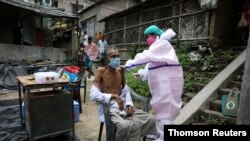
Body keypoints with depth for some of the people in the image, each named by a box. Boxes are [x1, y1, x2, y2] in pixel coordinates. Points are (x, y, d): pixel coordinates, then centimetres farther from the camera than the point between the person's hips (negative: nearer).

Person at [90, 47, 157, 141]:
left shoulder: (120, 70, 10)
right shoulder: (101, 71, -8)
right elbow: (93, 95, -17)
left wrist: (129, 104, -4)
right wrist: (113, 96, -25)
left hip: (123, 107, 6)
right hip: (109, 108, -6)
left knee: (151, 119, -7)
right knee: (125, 125, -36)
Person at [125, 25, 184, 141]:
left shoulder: (162, 44, -11)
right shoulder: (157, 47, 20)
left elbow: (147, 56, -25)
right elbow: (152, 65, 13)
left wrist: (128, 64, -22)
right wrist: (142, 74, -4)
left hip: (167, 81, -10)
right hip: (162, 82, 10)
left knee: (165, 110, -3)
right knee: (161, 108, 18)